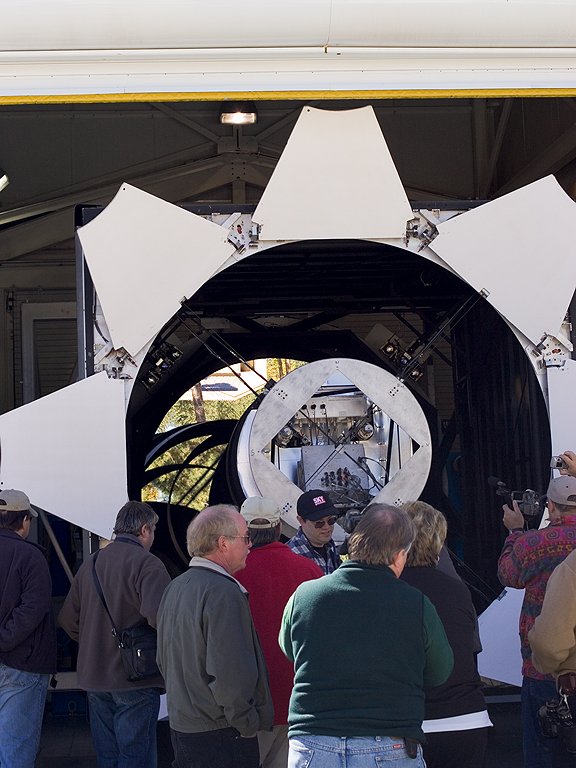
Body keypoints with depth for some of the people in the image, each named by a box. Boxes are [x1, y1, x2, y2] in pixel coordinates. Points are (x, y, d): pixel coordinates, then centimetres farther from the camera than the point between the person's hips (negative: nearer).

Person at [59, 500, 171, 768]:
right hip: (135, 680, -6)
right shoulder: (146, 563, -14)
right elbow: (159, 615, -28)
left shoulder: (91, 563, 7)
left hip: (94, 677, 7)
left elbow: (68, 619, 11)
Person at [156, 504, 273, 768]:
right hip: (220, 735, -9)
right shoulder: (223, 592, -19)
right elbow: (229, 672, -25)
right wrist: (247, 725, -13)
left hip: (181, 726, 9)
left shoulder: (175, 588, 11)